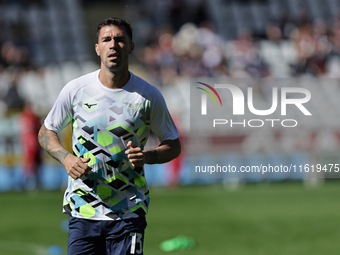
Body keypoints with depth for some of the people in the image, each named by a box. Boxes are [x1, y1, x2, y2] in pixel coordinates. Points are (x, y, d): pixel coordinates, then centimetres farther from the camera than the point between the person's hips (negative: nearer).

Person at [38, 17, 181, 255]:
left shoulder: (149, 95, -1)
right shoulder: (75, 90, 0)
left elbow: (174, 145, 8)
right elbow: (46, 132, 14)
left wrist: (147, 156, -13)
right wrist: (66, 158, -7)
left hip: (129, 213, -1)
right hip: (83, 210, 1)